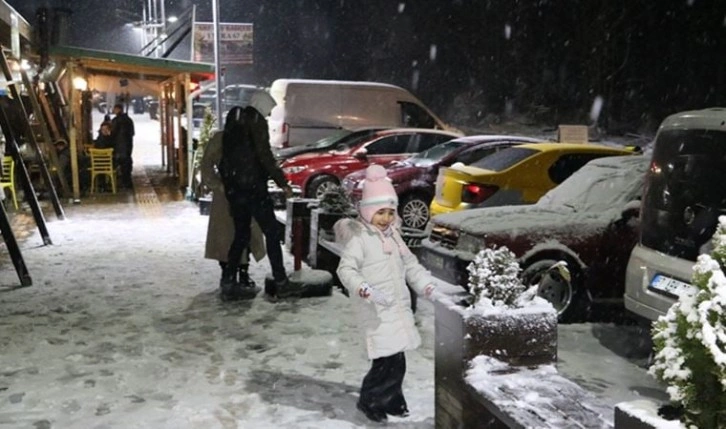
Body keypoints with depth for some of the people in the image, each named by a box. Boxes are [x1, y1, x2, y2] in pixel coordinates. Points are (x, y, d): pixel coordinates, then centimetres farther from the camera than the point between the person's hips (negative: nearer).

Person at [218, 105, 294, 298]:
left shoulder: (234, 122, 14)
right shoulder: (256, 122, -8)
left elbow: (226, 158, 15)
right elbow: (264, 155, -15)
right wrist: (282, 182, -10)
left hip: (233, 188, 7)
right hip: (252, 187, -7)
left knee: (241, 234, 17)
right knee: (272, 232, -3)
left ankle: (228, 279, 17)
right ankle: (281, 282, -5)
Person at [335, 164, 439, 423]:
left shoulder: (393, 236, 15)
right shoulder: (359, 238, -10)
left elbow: (411, 265, 22)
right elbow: (346, 269, -19)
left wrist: (429, 287, 11)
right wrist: (366, 290, -33)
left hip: (399, 308, 8)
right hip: (377, 313, -8)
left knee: (397, 360, 13)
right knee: (388, 360, -10)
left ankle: (391, 399, 33)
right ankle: (368, 400, 12)